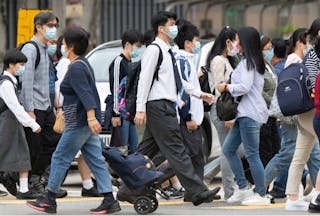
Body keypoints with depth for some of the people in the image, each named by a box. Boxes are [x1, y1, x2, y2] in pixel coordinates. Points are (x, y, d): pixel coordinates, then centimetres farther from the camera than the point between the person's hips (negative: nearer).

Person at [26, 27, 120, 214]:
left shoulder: (76, 68, -14)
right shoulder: (84, 64, 17)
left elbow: (85, 93, -26)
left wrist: (91, 116, -35)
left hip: (79, 124, -10)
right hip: (88, 122, 10)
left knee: (60, 159, 0)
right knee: (96, 161, 6)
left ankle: (49, 200, 7)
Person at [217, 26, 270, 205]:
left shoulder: (248, 62, -13)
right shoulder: (255, 61, 16)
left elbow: (245, 87, -22)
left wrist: (227, 87, -7)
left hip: (250, 114, -11)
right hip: (245, 113, 11)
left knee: (252, 154, -6)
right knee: (228, 149, 13)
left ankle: (261, 195, -2)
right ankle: (243, 189, 15)